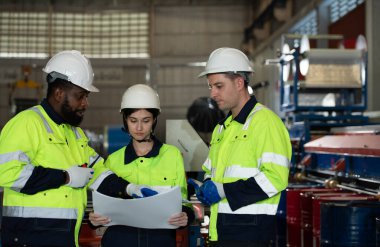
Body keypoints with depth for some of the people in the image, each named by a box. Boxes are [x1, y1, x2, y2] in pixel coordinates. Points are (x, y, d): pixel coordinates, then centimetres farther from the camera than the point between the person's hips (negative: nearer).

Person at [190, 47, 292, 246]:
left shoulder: (265, 121, -9)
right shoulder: (222, 128, 19)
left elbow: (275, 177, -18)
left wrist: (224, 191, -18)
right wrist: (206, 187, 3)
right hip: (220, 231, 8)